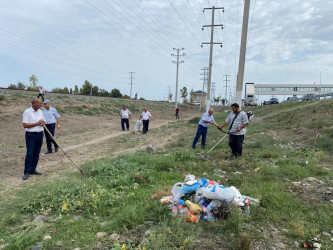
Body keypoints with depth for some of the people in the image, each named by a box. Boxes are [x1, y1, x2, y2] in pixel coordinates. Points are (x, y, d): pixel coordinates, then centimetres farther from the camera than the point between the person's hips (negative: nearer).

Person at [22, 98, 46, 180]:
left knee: (36, 154, 8)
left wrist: (42, 122, -7)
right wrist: (37, 123, -16)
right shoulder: (27, 112, -8)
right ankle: (27, 172, 1)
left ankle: (33, 169, 17)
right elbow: (25, 125, -14)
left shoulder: (40, 112, 10)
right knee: (30, 154, -6)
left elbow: (44, 122, 16)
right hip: (31, 135, -6)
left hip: (40, 134, 6)